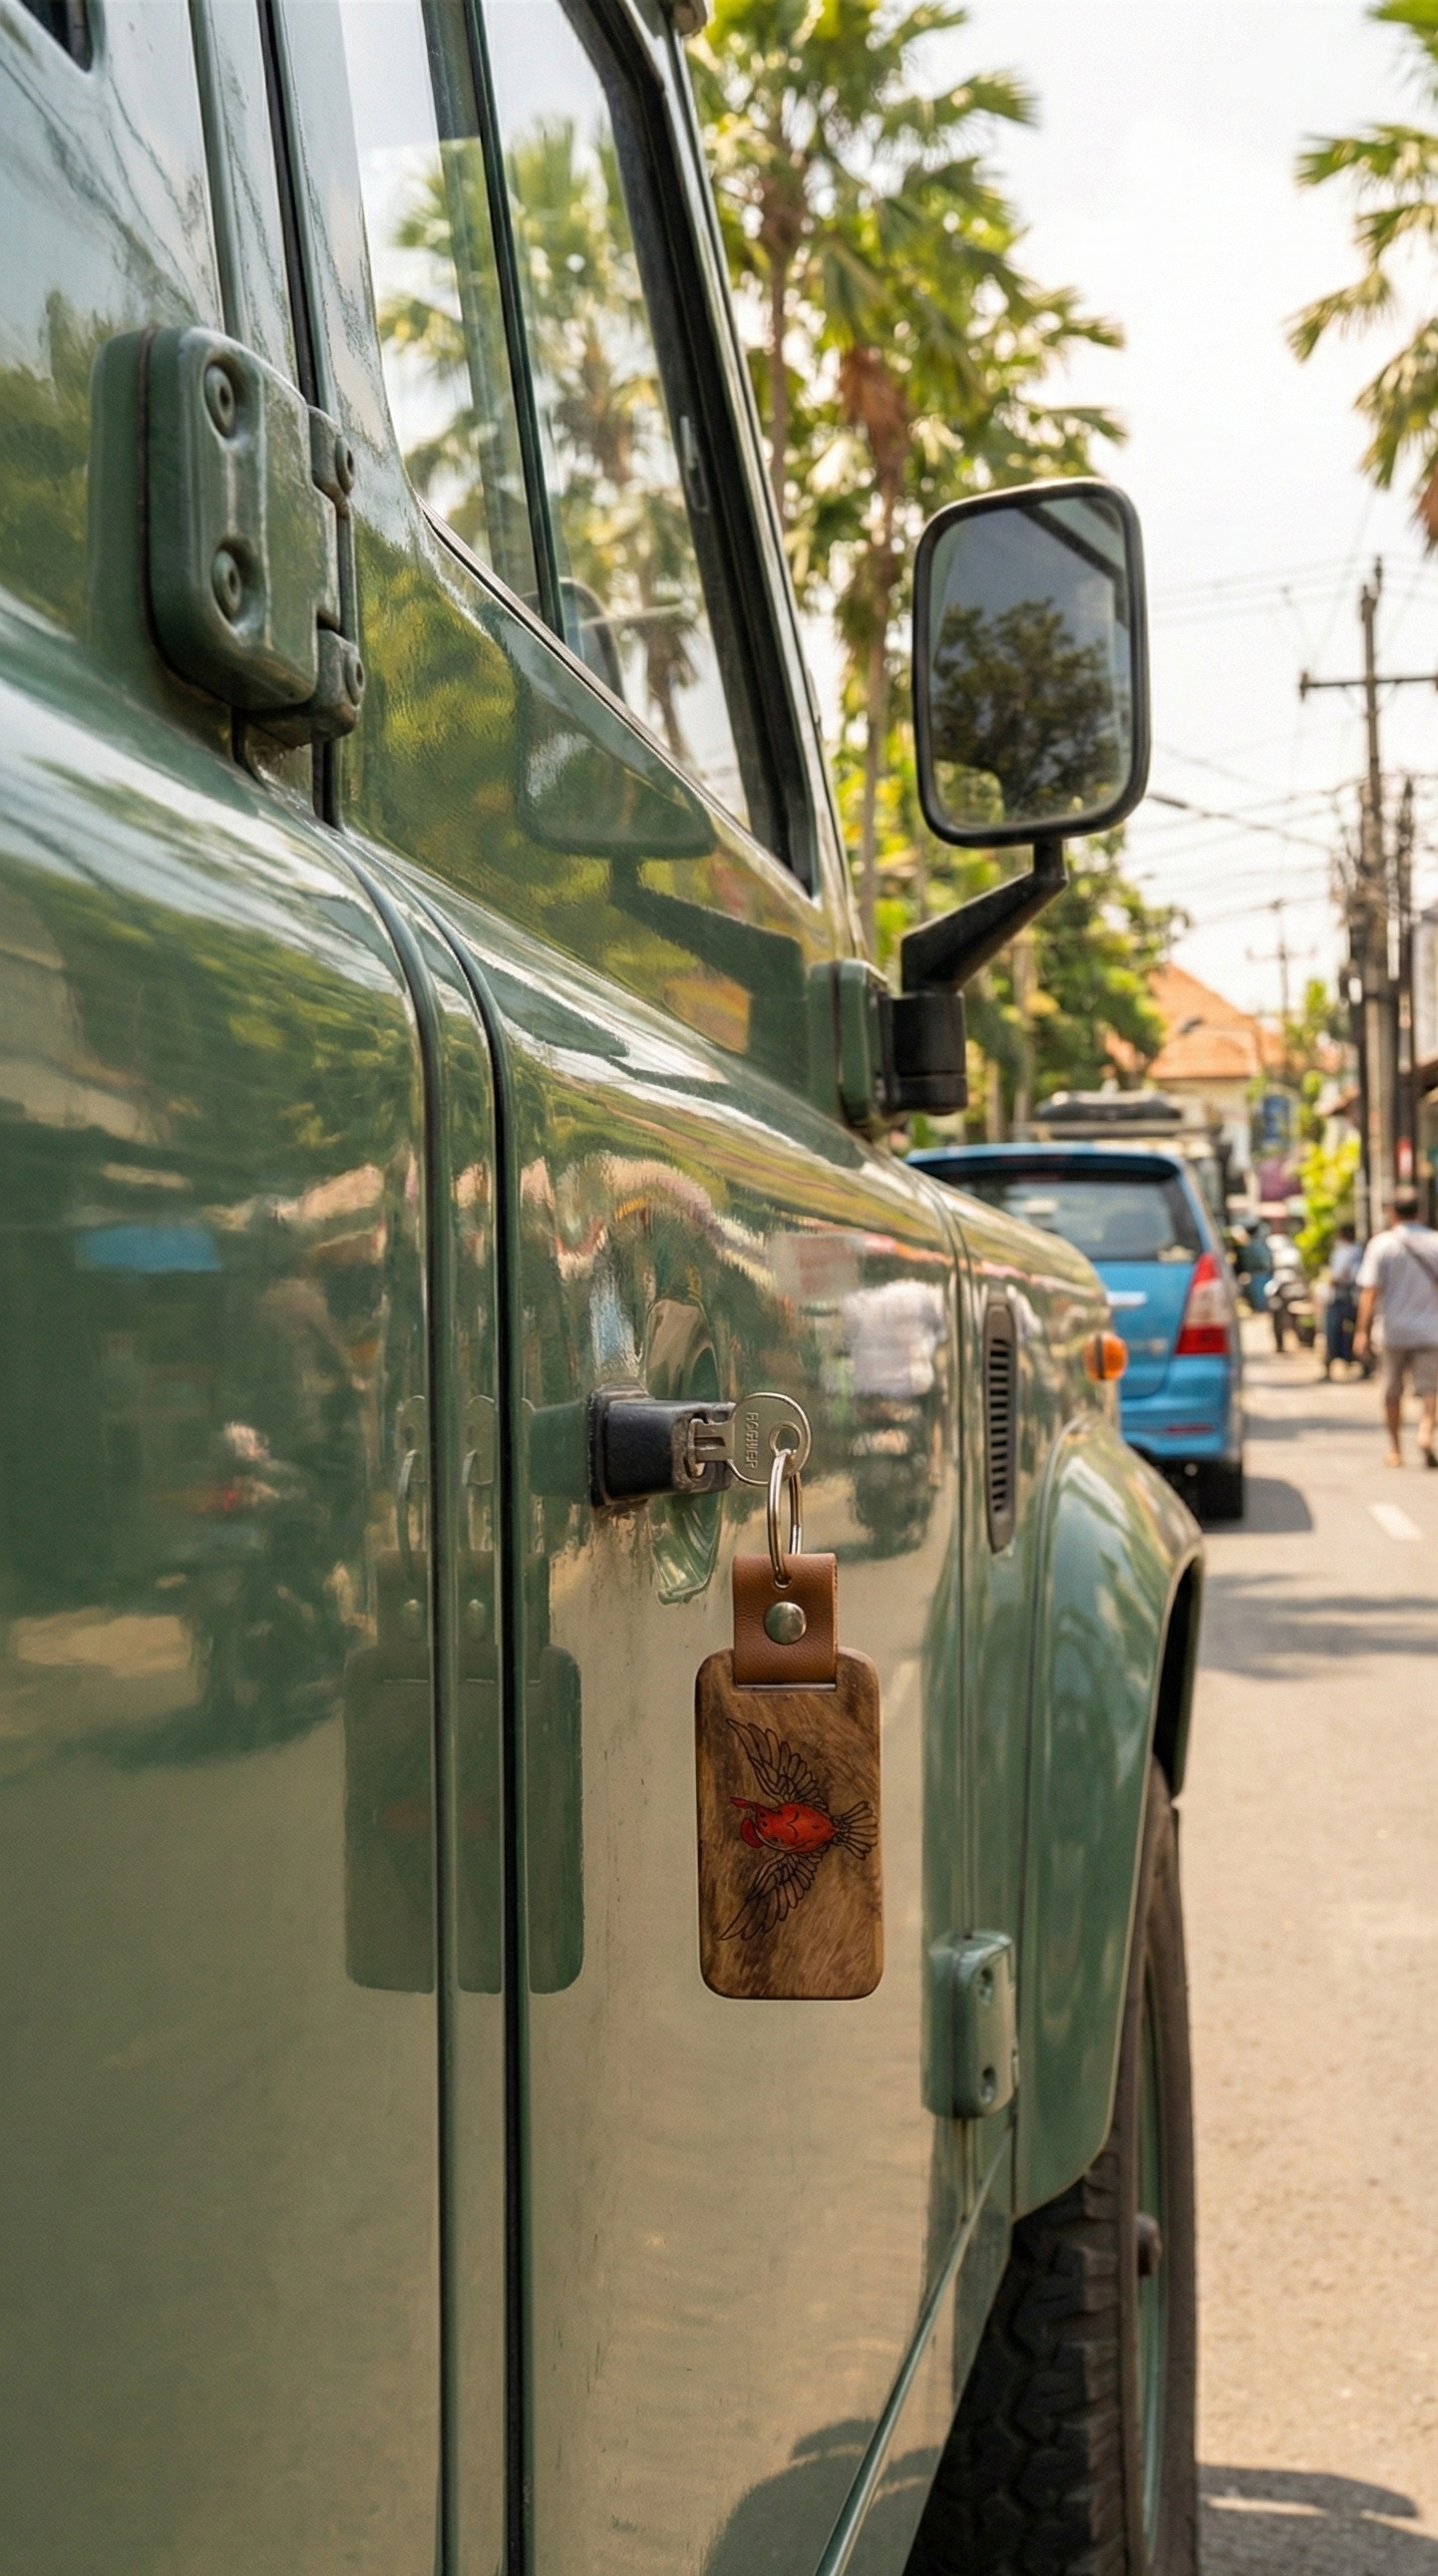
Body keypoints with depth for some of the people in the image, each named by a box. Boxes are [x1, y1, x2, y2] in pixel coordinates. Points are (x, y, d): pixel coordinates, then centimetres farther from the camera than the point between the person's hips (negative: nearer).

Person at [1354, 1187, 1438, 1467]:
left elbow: (1370, 1291, -9)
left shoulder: (1382, 1244, -4)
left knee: (1392, 1391, 14)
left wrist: (1363, 1332, -7)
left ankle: (1395, 1449, 20)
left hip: (1395, 1330, 0)